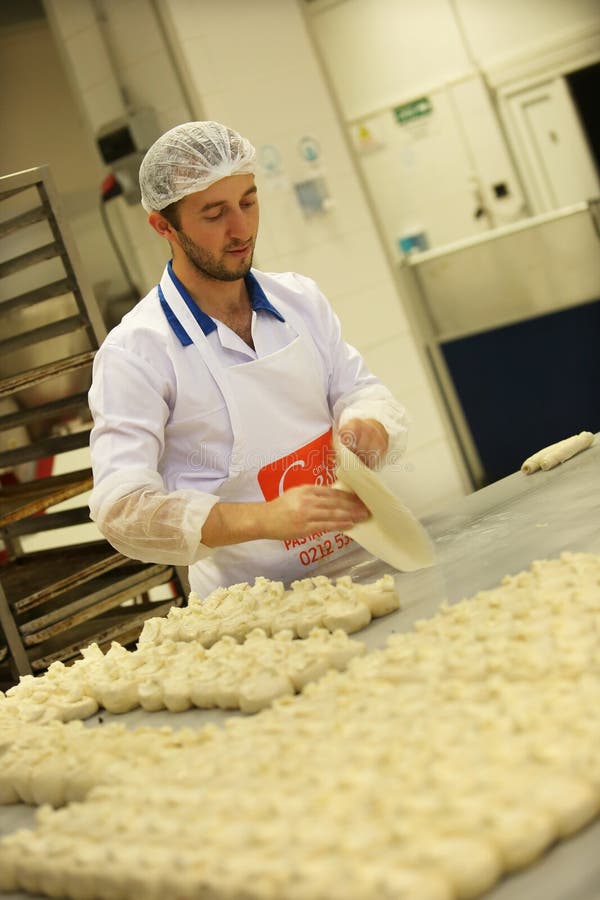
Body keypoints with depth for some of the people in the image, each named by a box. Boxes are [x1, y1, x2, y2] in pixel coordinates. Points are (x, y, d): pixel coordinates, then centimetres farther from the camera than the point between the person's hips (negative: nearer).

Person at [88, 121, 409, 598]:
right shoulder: (134, 352, -10)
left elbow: (365, 391, 13)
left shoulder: (299, 298, 8)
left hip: (359, 567, 5)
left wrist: (368, 425, -14)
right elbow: (121, 506, -19)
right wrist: (266, 518, -34)